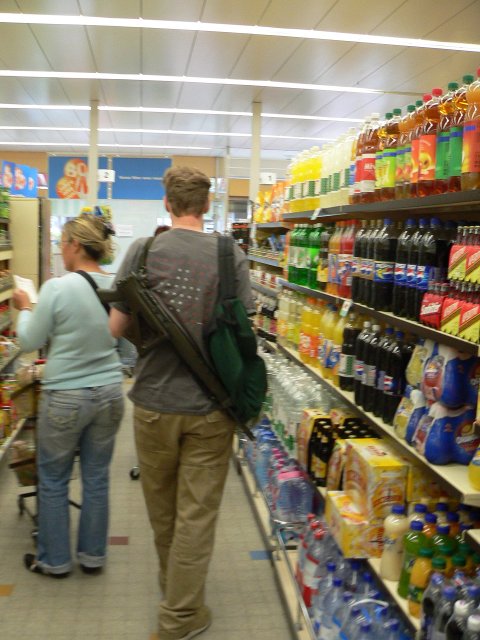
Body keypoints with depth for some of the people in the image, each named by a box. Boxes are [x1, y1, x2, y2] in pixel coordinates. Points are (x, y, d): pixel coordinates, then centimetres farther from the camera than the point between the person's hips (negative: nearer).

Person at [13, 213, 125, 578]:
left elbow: (29, 342, -6)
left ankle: (55, 560, 29)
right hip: (109, 394, 5)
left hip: (65, 398, -4)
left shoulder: (57, 289, -18)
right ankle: (93, 555, 31)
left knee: (53, 481, 15)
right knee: (97, 478, 16)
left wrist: (24, 309, 12)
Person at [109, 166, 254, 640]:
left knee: (161, 508, 21)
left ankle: (172, 584, 45)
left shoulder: (143, 250, -7)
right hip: (209, 407, -1)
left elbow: (117, 327, -4)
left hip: (153, 402, 2)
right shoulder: (232, 256, -8)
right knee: (196, 514, 10)